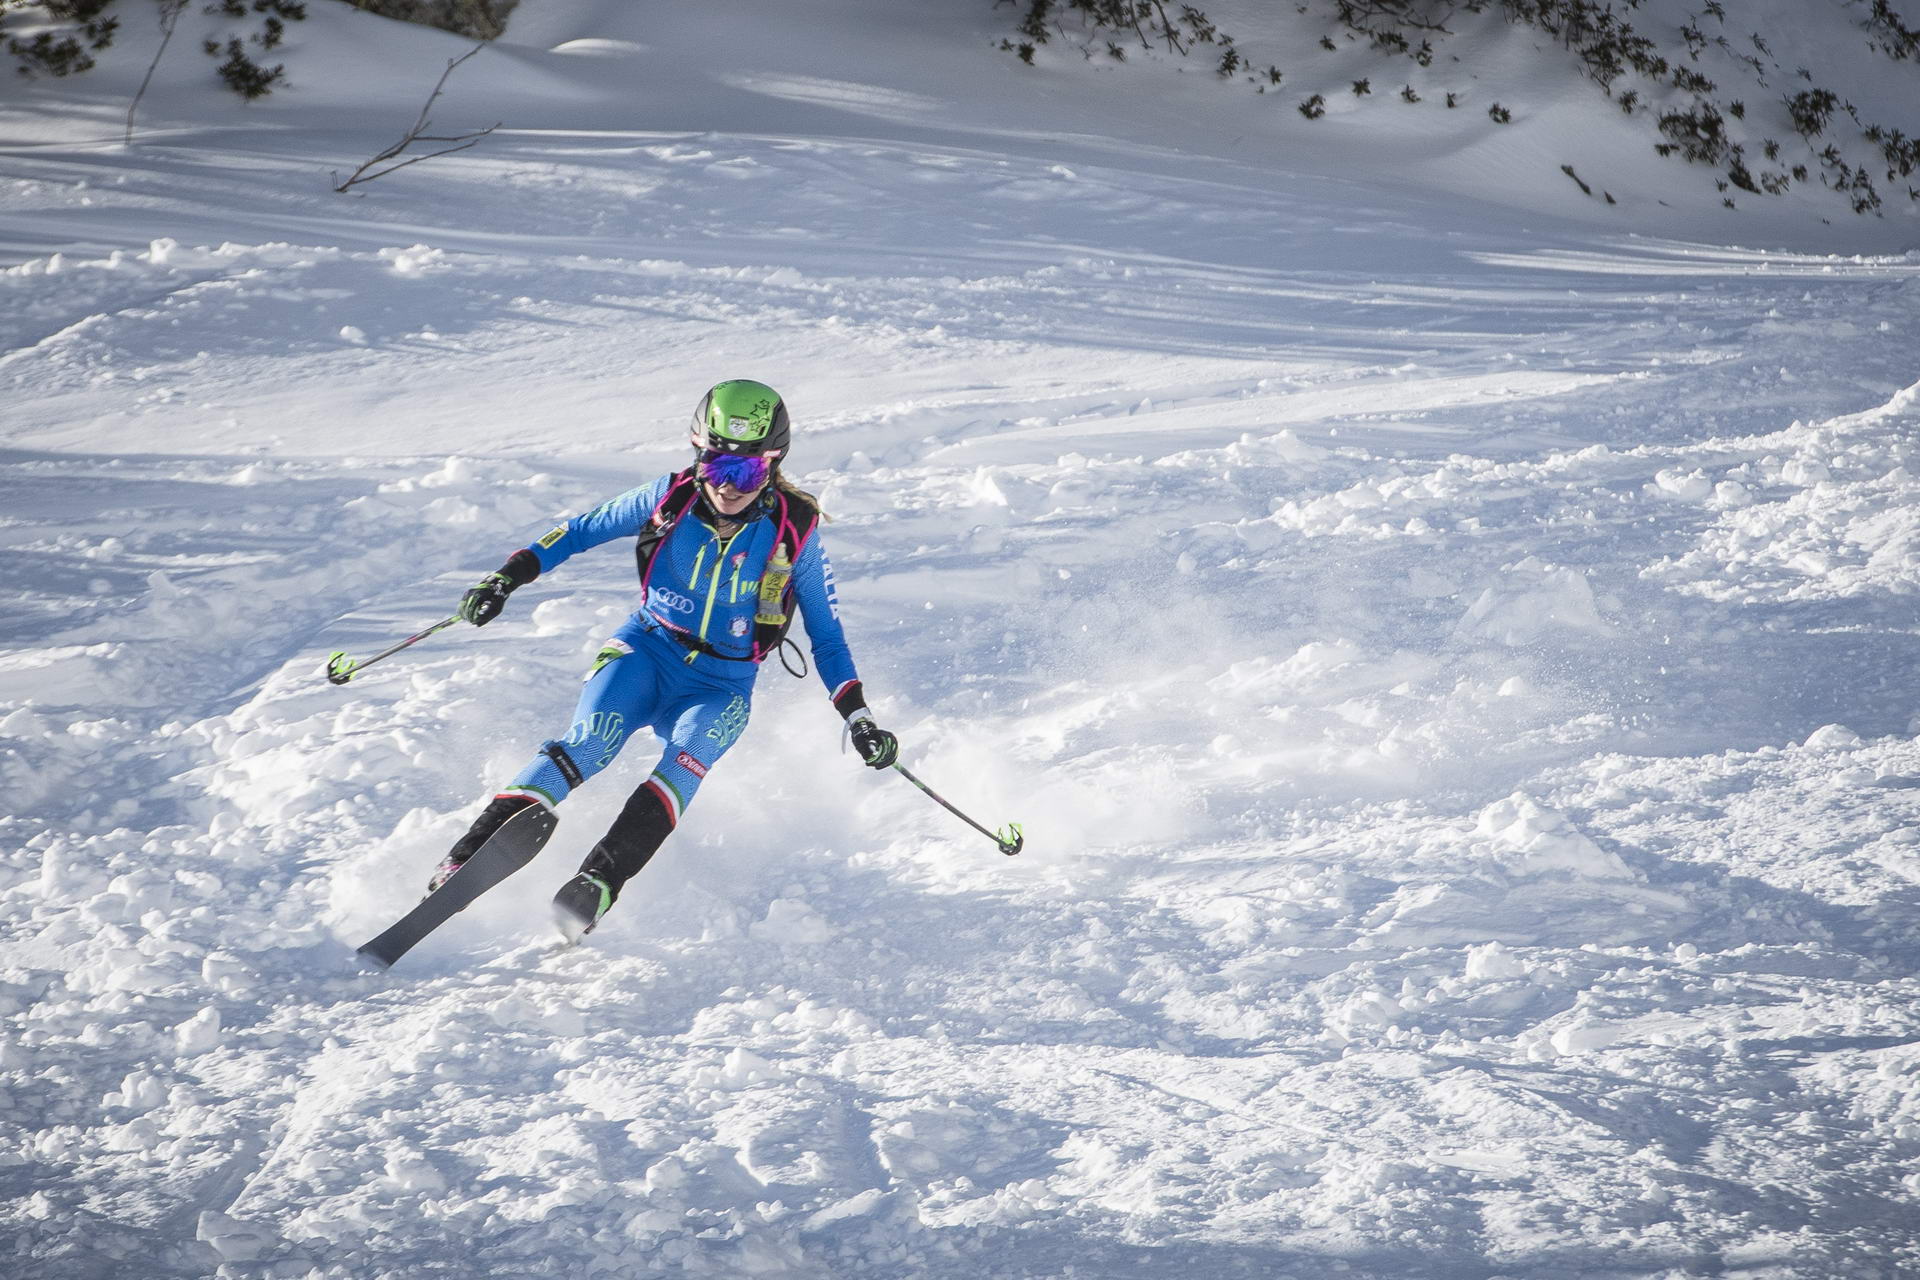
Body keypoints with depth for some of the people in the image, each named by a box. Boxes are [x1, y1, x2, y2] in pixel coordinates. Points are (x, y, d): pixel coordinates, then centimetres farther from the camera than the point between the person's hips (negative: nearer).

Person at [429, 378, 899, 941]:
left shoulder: (795, 531, -10)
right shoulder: (671, 498, -8)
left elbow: (827, 635, 0)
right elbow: (581, 531, 7)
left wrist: (858, 718, -8)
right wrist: (507, 577, -3)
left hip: (721, 687, 0)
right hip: (647, 649, 1)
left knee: (685, 760, -33)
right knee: (588, 744, -27)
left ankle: (597, 886, -47)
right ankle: (465, 859, -32)